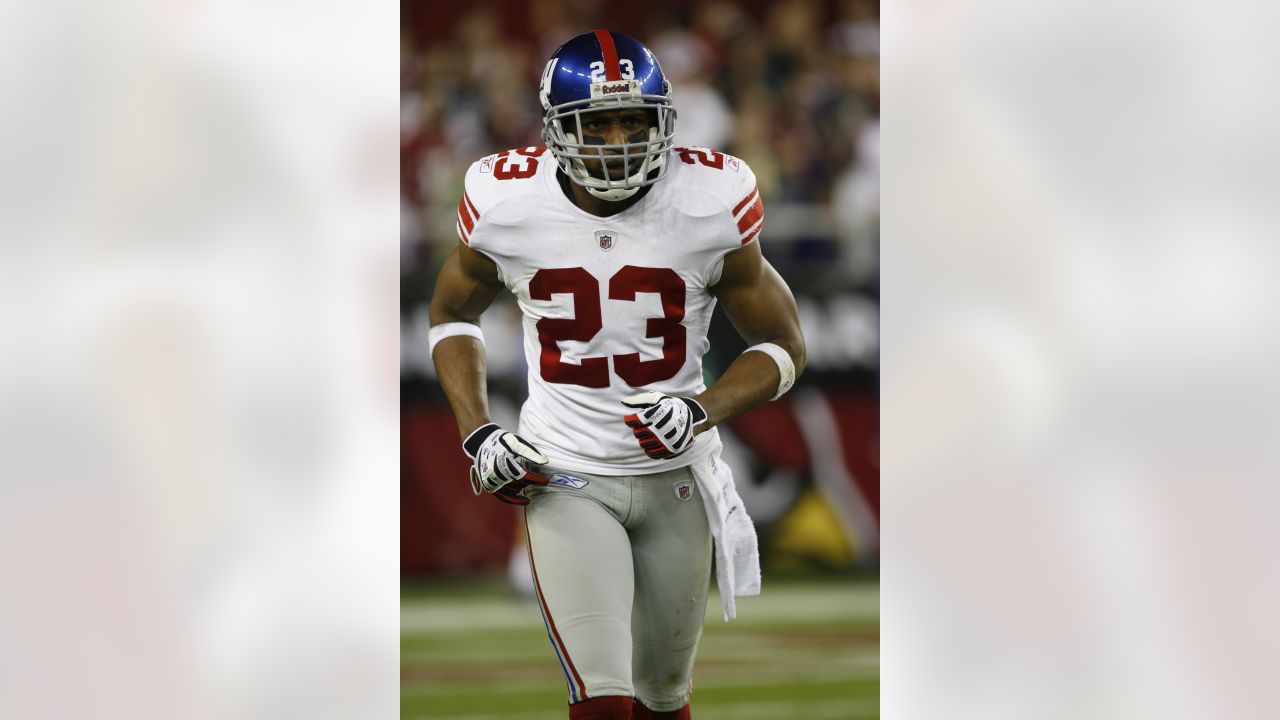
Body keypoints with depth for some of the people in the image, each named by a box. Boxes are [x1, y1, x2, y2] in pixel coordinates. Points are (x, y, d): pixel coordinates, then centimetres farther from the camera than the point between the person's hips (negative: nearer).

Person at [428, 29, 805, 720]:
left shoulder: (710, 209, -12)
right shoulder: (507, 208, -11)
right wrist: (476, 434, -4)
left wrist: (702, 410, -19)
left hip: (676, 474, 2)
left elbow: (783, 346, 0)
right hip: (563, 477, -2)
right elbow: (452, 314, 10)